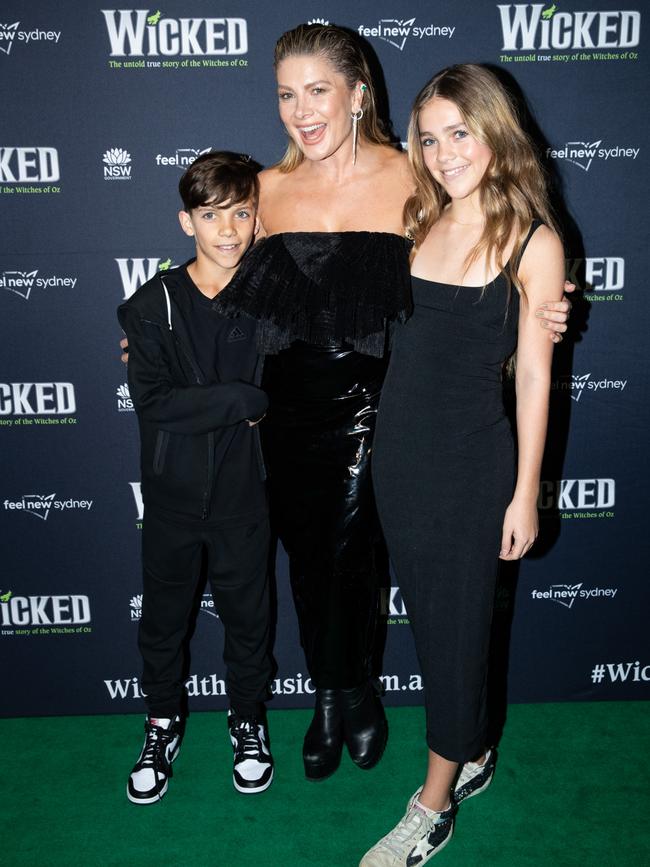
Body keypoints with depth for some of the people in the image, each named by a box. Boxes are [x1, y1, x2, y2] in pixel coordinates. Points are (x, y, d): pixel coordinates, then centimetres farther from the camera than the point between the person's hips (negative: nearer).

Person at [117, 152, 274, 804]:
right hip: (172, 494, 0)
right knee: (163, 616, 16)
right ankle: (162, 725, 40)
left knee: (247, 615, 16)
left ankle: (248, 722, 40)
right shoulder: (152, 304, -9)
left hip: (242, 493, 0)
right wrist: (243, 400, -21)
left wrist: (190, 398, -16)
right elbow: (152, 402, -19)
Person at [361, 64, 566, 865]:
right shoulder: (417, 221, 6)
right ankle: (472, 756, 39)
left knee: (455, 629, 6)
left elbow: (534, 374, -7)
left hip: (471, 458, -5)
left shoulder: (533, 242, -8)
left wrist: (525, 493, -6)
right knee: (430, 618, 16)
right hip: (397, 447, 6)